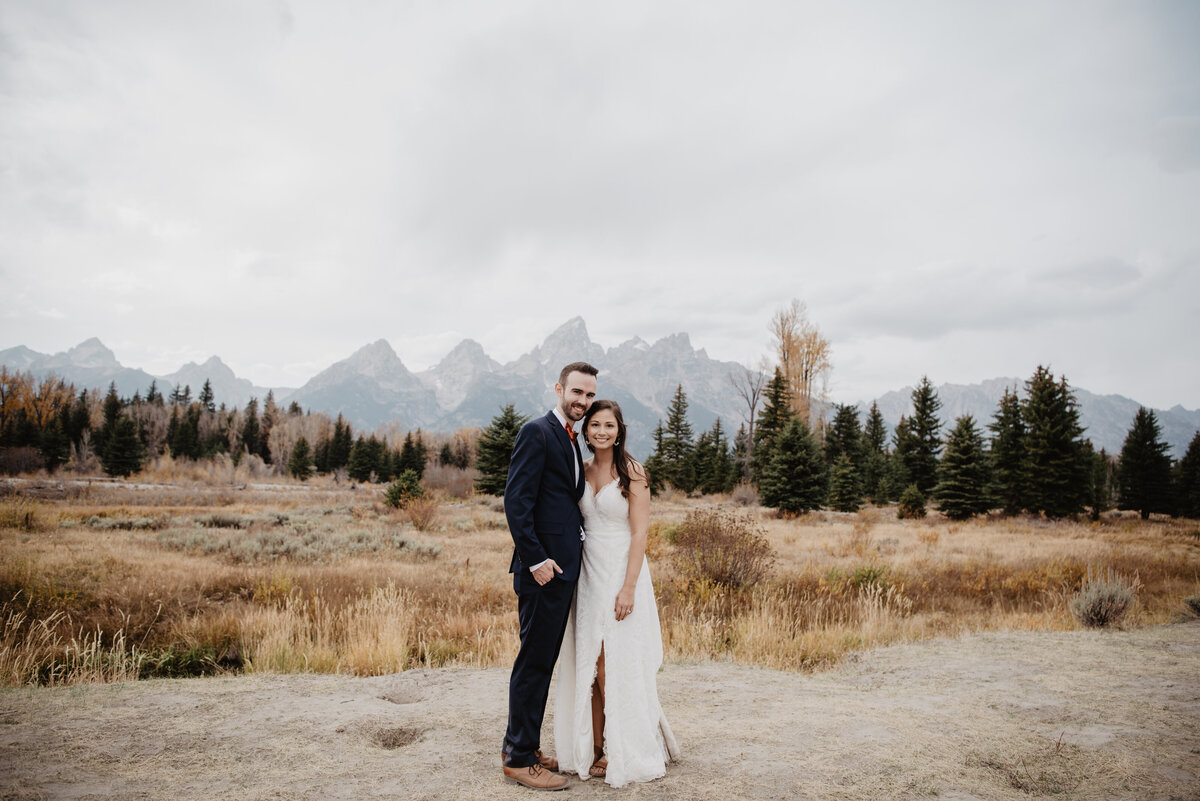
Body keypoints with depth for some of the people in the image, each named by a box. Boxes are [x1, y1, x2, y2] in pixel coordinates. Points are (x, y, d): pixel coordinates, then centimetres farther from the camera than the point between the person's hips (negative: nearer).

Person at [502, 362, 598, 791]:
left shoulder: (570, 440, 18)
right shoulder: (536, 432, -11)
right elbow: (516, 502, -17)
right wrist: (536, 559, -20)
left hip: (564, 567, 9)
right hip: (544, 567, -9)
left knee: (542, 661, 16)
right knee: (534, 662, -1)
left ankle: (522, 746, 28)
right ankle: (519, 759, 11)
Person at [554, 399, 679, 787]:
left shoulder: (632, 474, -7)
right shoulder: (582, 470, 9)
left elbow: (640, 533, -11)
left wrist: (628, 588, -18)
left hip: (621, 574, -5)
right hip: (587, 575, 5)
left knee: (615, 667, -1)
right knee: (589, 667, 8)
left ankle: (623, 754, 15)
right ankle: (593, 749, 18)